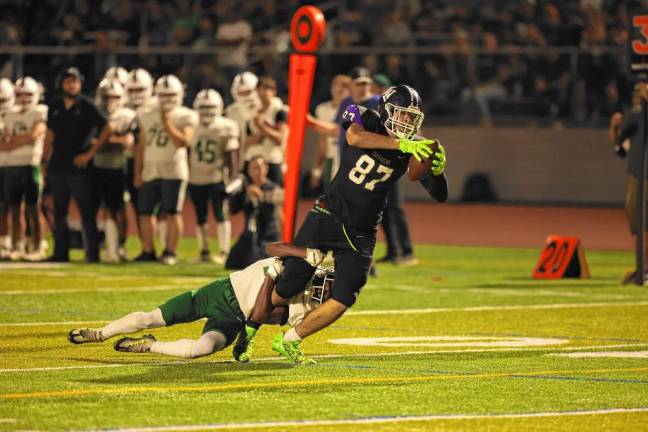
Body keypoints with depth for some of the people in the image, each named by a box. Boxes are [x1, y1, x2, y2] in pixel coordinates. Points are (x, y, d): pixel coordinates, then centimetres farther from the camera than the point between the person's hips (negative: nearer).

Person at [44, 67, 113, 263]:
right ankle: (61, 252, 16)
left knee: (87, 213, -5)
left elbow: (107, 130, -8)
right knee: (59, 212, 9)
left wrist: (90, 154, -10)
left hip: (79, 167, -5)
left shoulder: (87, 107, -4)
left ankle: (92, 253, -3)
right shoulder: (55, 107, 11)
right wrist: (46, 162, 13)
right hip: (57, 167, 5)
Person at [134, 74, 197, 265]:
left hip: (173, 171, -5)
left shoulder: (185, 117, -1)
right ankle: (148, 251, 14)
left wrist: (168, 124, -15)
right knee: (145, 212, 4)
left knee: (172, 212, -6)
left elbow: (183, 142, -14)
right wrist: (138, 173, 11)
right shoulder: (147, 117, 12)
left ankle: (170, 252, 1)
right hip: (150, 171, 5)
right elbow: (141, 147, 14)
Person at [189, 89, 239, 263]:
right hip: (196, 179, 3)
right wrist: (187, 177, 8)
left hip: (218, 178, -3)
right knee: (200, 218, 9)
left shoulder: (226, 128, -6)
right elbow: (189, 154, 8)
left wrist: (233, 177, -7)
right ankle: (204, 252, 19)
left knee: (221, 215, -5)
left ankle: (224, 252, 1)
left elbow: (231, 155, -4)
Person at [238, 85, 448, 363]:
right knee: (284, 290, -1)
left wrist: (437, 170, -28)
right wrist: (400, 144, -40)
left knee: (342, 302, -6)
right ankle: (248, 332, 23)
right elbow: (354, 137, -33)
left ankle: (289, 341, 13)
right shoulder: (366, 120, -8)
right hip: (326, 219, -3)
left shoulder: (413, 149, 0)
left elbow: (439, 195, -7)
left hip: (360, 234, 3)